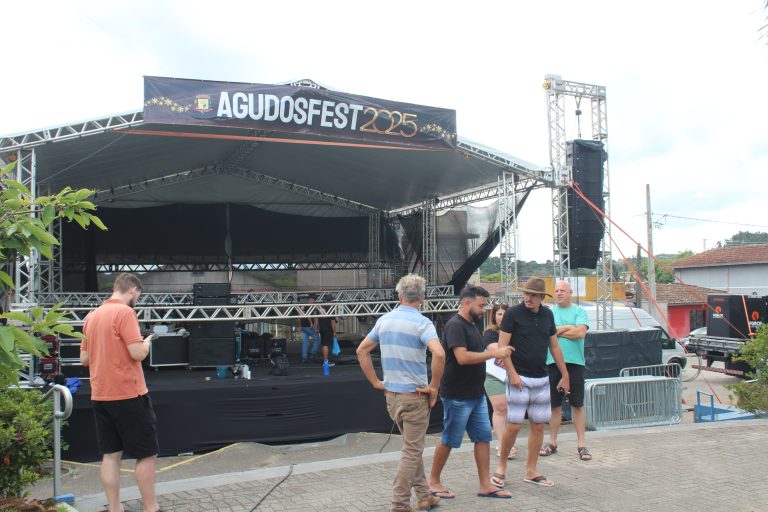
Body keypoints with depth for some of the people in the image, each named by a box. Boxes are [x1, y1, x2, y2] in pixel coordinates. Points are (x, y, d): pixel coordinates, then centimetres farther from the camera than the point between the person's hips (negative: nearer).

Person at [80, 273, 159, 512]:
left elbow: (84, 358, 14)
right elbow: (138, 353, -19)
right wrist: (146, 342, 1)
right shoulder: (124, 312, -13)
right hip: (129, 394, -7)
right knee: (147, 454, 3)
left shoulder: (91, 316, 10)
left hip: (100, 395, 7)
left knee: (110, 454, 11)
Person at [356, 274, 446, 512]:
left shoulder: (384, 320, 6)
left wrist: (375, 382, 12)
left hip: (391, 394, 6)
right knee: (412, 451, 4)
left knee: (412, 446, 21)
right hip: (414, 394, -6)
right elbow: (439, 354, -29)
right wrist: (434, 387, -17)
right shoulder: (421, 322, -13)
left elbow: (361, 351, 11)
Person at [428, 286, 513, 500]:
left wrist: (496, 355, 7)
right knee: (449, 441, 3)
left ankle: (485, 485, 15)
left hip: (476, 395, 9)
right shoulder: (455, 325, -17)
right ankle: (433, 481, 19)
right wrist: (493, 353, -22)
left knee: (483, 437, 8)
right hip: (457, 396, -9)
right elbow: (462, 357, -28)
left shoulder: (471, 326, 14)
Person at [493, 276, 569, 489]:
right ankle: (501, 467, 13)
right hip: (519, 377, -5)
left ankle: (531, 471, 19)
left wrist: (565, 375, 16)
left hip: (542, 378, 6)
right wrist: (512, 374, -15)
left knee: (538, 425, 8)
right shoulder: (513, 313, -8)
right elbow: (502, 346, -9)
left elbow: (554, 346, 16)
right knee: (514, 425, -5)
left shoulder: (547, 314, 8)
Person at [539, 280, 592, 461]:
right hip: (552, 363, 2)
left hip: (574, 363, -2)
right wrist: (568, 328, -9)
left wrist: (556, 330, -5)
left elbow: (580, 332, -12)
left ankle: (581, 444, 9)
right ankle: (552, 442, 19)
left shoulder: (579, 311, 3)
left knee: (578, 405, 3)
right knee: (554, 405, 10)